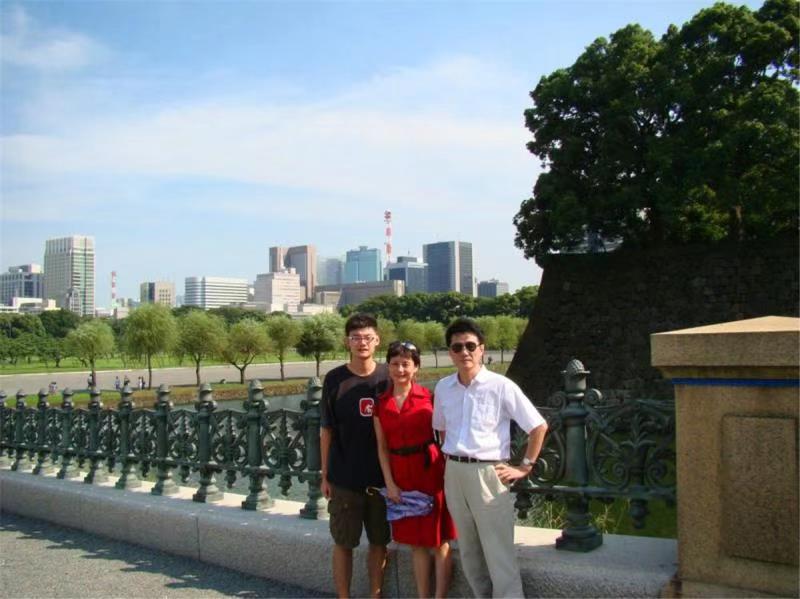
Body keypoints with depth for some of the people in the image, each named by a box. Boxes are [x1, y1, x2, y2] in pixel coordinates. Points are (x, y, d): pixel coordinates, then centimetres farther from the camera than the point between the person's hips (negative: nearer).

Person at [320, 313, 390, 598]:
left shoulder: (388, 377, 0)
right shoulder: (335, 379, -3)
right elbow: (326, 430, 1)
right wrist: (325, 475, 1)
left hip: (382, 476, 1)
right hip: (344, 477, -1)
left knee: (379, 541, 10)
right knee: (343, 543, 8)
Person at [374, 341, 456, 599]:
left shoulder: (429, 397, -5)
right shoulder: (381, 404, 4)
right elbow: (382, 447, 7)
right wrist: (390, 483, 0)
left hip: (432, 472, -3)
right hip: (401, 475, 4)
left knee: (439, 540, 2)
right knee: (415, 542, 12)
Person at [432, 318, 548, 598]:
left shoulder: (501, 386, -10)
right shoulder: (443, 388, 4)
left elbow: (539, 426, -5)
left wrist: (524, 468, -5)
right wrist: (451, 458, 12)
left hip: (488, 473, -5)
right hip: (454, 473, 5)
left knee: (500, 554, -3)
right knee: (469, 551, 17)